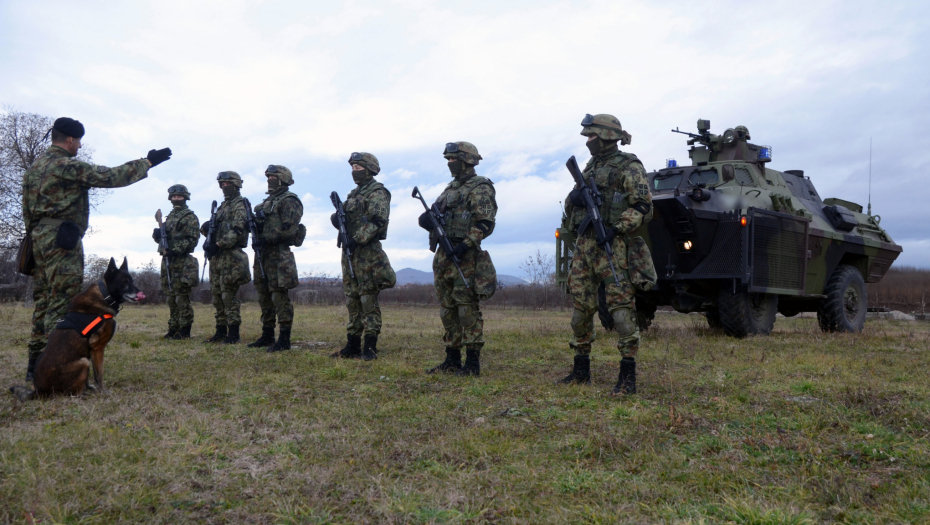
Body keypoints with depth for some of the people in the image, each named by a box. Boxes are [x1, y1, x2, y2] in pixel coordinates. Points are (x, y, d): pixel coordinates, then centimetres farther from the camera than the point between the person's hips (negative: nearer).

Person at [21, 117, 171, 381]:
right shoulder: (67, 165, -11)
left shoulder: (34, 167, 17)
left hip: (39, 238, 9)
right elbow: (111, 176, -16)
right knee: (62, 302, -8)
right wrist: (148, 162, -9)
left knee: (44, 302, 12)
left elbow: (27, 210, 19)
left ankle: (35, 364, 17)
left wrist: (34, 235, 23)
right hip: (62, 240, -9)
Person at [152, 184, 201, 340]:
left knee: (182, 297, -7)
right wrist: (157, 234, -2)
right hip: (167, 261, 7)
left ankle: (184, 331, -3)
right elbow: (162, 237, 22)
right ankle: (173, 329, 17)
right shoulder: (169, 216, 20)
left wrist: (176, 250, -21)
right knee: (171, 297, 10)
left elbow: (192, 239, -11)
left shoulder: (190, 217, -2)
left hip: (182, 261, -7)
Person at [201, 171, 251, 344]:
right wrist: (207, 227, 0)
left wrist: (218, 244, -23)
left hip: (231, 256, -9)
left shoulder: (240, 205, -6)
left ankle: (233, 334, -5)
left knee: (229, 295, -9)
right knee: (217, 294, 10)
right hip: (217, 256, 9)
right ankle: (221, 332, 17)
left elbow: (237, 230, -18)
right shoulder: (222, 206, 22)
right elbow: (215, 228, 23)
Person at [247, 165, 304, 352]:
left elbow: (288, 228, -18)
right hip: (262, 254, 10)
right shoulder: (268, 201, 22)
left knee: (279, 296, -9)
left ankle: (284, 339, -6)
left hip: (278, 254, -10)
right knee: (264, 296, 12)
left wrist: (267, 239, -20)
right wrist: (254, 222, 0)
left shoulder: (289, 201, -7)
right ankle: (267, 336, 20)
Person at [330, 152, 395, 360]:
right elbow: (344, 218, 21)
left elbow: (378, 220, -18)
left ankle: (370, 347, -4)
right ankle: (352, 345, 16)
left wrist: (358, 239, -22)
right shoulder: (354, 194, 21)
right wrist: (336, 218, -2)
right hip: (349, 251, 9)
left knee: (368, 299, -7)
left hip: (367, 252, -9)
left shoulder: (377, 192, -6)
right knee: (352, 298, 10)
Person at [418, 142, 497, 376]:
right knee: (447, 309, 11)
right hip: (443, 256, 9)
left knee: (467, 308, -6)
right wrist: (427, 218, -2)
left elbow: (485, 223, -15)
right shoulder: (450, 188, 20)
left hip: (465, 257, -9)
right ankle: (452, 359, 19)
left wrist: (466, 245, -24)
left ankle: (472, 362, 0)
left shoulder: (480, 188, -6)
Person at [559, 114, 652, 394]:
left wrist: (616, 229, -20)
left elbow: (642, 206, -11)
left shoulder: (628, 166, -2)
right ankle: (581, 369, 21)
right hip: (583, 244, 8)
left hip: (610, 245, -7)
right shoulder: (590, 166, 20)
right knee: (581, 306, 10)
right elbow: (570, 207, 21)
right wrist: (574, 198, -2)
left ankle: (628, 375, -6)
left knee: (621, 305, -10)